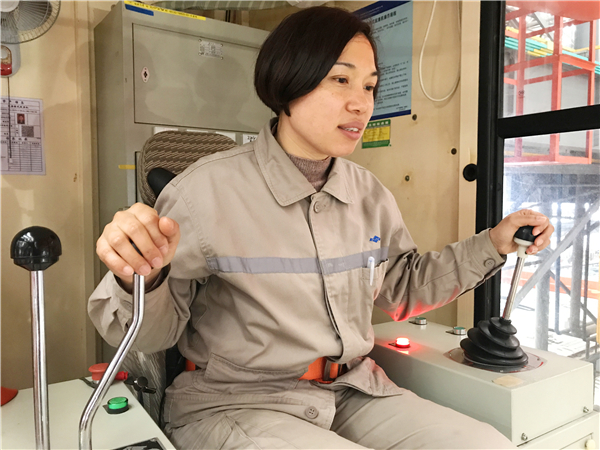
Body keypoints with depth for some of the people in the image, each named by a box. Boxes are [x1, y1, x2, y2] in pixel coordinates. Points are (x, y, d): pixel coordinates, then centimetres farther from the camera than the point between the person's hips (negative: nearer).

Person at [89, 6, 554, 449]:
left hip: (352, 389, 6)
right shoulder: (209, 190, -16)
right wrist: (142, 279, -34)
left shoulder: (370, 194, 2)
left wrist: (493, 244, 6)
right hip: (236, 402, -4)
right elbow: (150, 333, -11)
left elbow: (403, 289, 14)